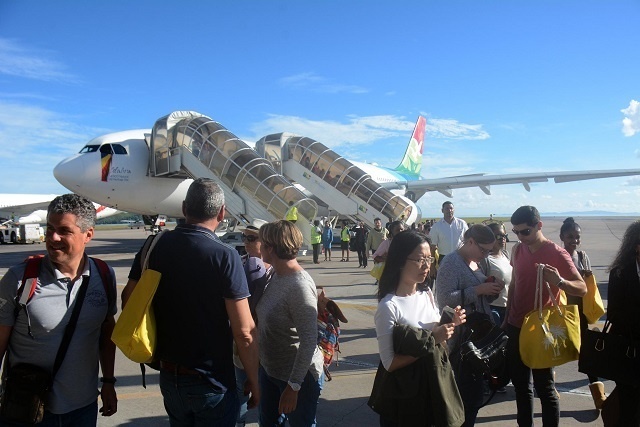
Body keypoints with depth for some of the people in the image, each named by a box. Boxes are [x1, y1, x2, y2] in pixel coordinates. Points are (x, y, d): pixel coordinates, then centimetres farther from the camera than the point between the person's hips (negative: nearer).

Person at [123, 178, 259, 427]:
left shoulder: (155, 246, -6)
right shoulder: (225, 256, -20)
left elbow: (128, 299, 3)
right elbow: (244, 332, -21)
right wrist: (253, 381, -7)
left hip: (168, 376, 5)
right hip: (210, 382, -4)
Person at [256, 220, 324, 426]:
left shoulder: (299, 285, -27)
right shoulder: (277, 276, 0)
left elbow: (309, 341, -26)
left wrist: (293, 386, -22)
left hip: (297, 376, -8)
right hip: (269, 369, 8)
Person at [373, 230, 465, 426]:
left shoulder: (427, 294, -2)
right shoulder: (389, 307, -23)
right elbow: (389, 363, -23)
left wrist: (450, 324, -9)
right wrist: (430, 341, -26)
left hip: (433, 382, 6)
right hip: (404, 391, -6)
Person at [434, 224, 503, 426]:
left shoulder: (475, 263, 12)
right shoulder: (451, 263, -13)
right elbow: (444, 299, -24)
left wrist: (492, 290, 0)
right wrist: (478, 290, -24)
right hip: (461, 339, -8)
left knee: (475, 390, 15)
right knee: (465, 393, -2)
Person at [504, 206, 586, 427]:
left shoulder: (557, 254, -14)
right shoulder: (517, 250, 3)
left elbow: (582, 288, -14)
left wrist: (559, 281, -35)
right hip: (516, 327, 6)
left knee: (544, 387, 4)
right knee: (520, 384, 16)